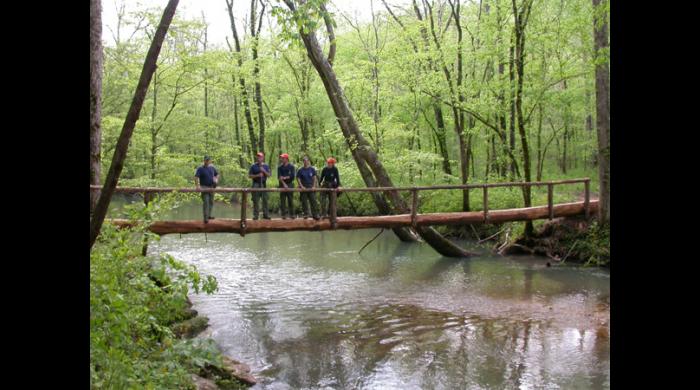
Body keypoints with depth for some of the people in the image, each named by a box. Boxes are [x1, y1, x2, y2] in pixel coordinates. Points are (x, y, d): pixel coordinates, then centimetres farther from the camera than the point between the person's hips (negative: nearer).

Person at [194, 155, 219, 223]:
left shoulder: (212, 168, 10)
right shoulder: (200, 169, -8)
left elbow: (217, 174, 25)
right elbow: (196, 177, -17)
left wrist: (216, 179, 5)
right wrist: (197, 186, -28)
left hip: (211, 187, 6)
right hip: (204, 187, -6)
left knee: (211, 202, 13)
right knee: (206, 202, -12)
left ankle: (209, 215, 26)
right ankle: (205, 218, -12)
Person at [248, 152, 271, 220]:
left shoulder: (266, 166, 12)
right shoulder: (253, 166, 5)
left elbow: (269, 175, 5)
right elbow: (249, 175, 2)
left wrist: (264, 171, -11)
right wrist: (257, 175, -11)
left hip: (263, 184, 2)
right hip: (256, 184, -2)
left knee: (265, 200, 2)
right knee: (256, 200, -4)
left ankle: (265, 214, 9)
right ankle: (256, 215, 0)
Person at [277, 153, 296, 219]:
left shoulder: (291, 167, 6)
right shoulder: (280, 167, 9)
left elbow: (293, 176, -4)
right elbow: (279, 177, -1)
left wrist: (285, 177, -12)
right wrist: (284, 184, -14)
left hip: (290, 184, -1)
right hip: (282, 185, 1)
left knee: (290, 200, 0)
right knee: (282, 201, -2)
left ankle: (291, 214, 4)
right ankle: (283, 214, 1)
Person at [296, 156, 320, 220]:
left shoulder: (312, 169, 6)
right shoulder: (300, 170, 4)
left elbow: (315, 178, 5)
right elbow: (298, 179, 3)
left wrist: (314, 186, -5)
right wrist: (301, 186, -8)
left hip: (311, 187, 0)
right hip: (303, 187, 0)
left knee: (313, 200, -5)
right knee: (304, 201, 2)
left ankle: (315, 215, -4)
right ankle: (306, 214, 12)